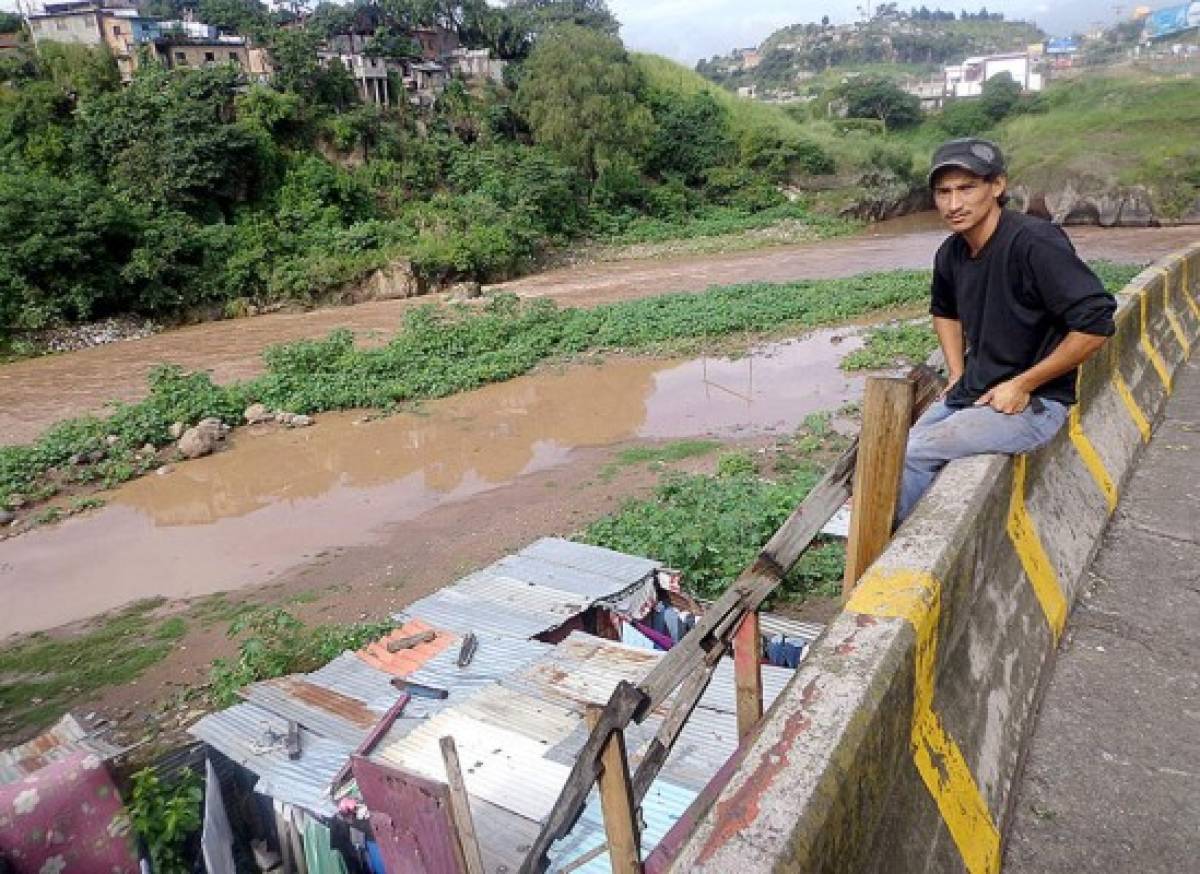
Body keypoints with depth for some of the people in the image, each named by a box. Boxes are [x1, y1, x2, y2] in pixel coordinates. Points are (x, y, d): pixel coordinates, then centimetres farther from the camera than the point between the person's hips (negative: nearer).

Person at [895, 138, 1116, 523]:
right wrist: (957, 376, 14)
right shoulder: (951, 253, 4)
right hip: (971, 392, 8)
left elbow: (1096, 324, -22)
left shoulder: (1036, 243, -21)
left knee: (914, 454, -20)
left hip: (1032, 404, -8)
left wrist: (1022, 384, -17)